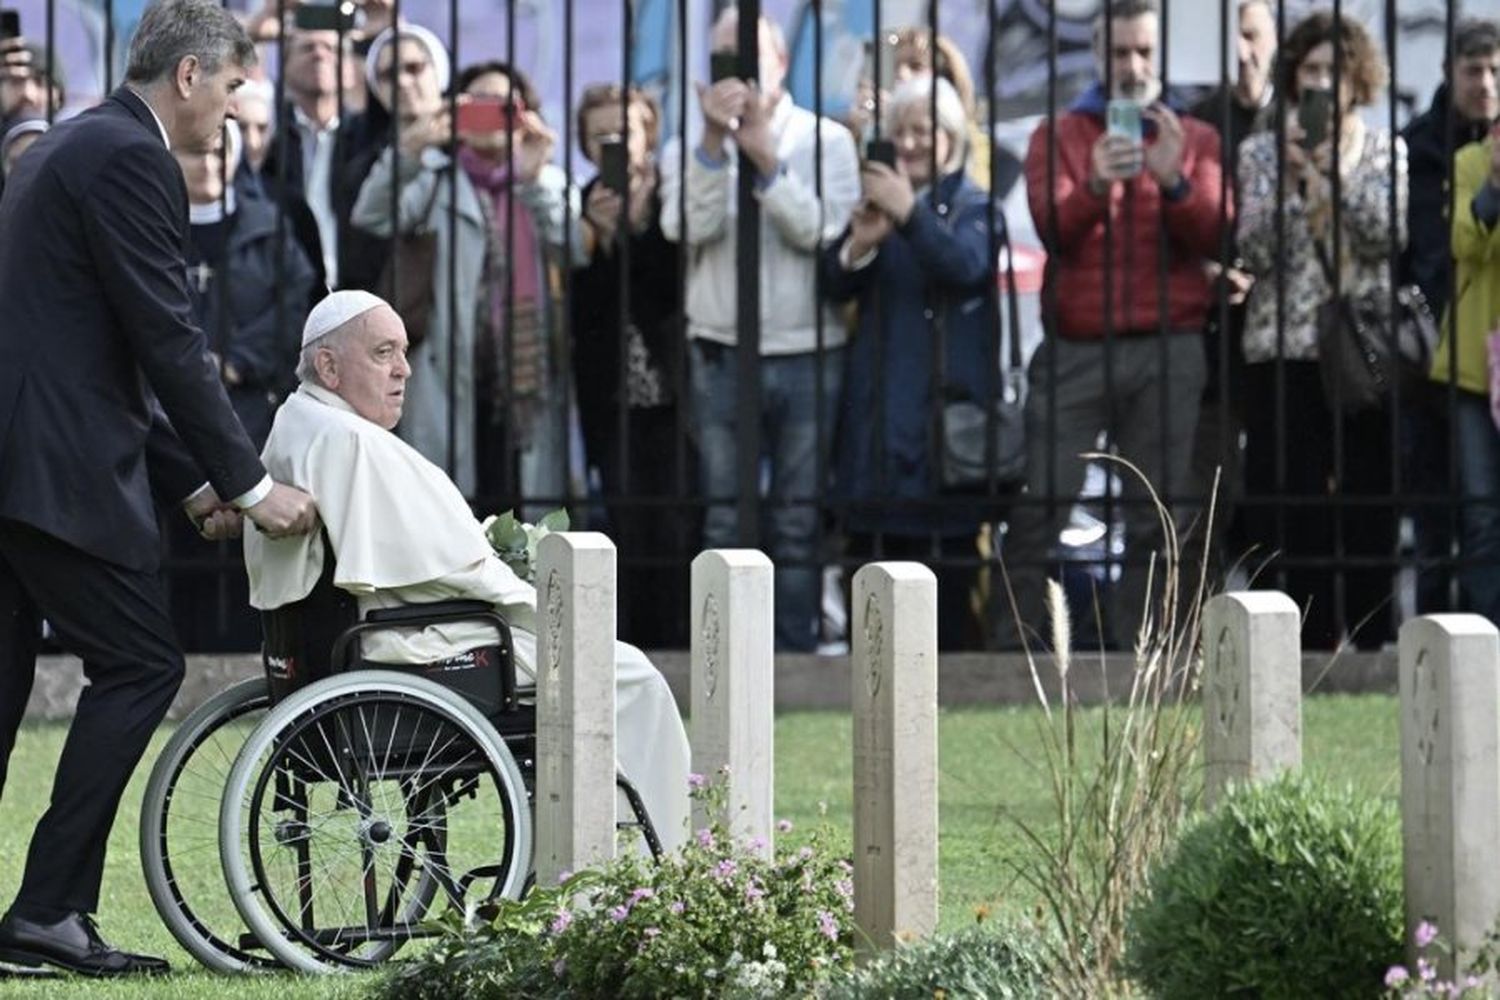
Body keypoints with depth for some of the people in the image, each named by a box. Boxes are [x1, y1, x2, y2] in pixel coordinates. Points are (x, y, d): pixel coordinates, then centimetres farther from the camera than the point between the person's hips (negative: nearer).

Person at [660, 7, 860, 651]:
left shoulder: (826, 141, 4)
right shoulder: (689, 148, 8)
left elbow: (819, 229, -10)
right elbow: (687, 226, -10)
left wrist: (766, 159, -17)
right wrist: (714, 143, -17)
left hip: (808, 355, -1)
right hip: (721, 355, 1)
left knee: (799, 524, 2)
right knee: (724, 522, 0)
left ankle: (794, 655, 6)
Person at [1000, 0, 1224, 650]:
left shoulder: (1196, 140, 13)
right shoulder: (1059, 136, 11)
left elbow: (1212, 236, 0)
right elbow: (1052, 228, -5)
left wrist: (1174, 181, -19)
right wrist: (1096, 185, -25)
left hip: (1168, 351, 1)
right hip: (1074, 349, -1)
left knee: (1153, 516, -1)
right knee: (1040, 506, -6)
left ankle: (1137, 646, 3)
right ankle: (1015, 643, -3)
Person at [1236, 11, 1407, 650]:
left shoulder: (1385, 153, 10)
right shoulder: (1260, 154, 10)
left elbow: (1389, 234, -5)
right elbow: (1253, 251, -1)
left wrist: (1333, 169, -12)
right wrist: (1294, 174, -10)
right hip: (1284, 354, 0)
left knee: (1370, 515, -2)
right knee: (1292, 517, -3)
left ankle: (1371, 643, 1)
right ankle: (1310, 646, 1)